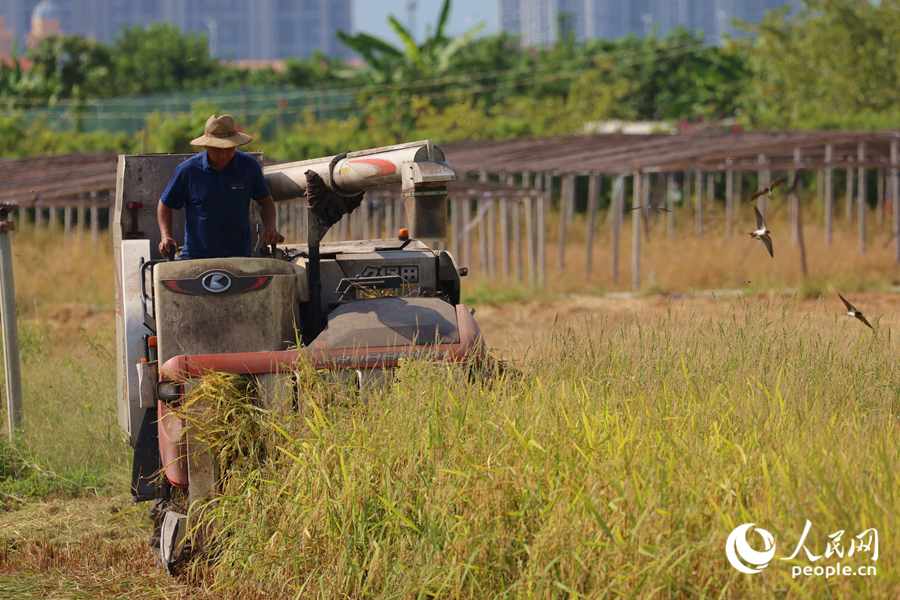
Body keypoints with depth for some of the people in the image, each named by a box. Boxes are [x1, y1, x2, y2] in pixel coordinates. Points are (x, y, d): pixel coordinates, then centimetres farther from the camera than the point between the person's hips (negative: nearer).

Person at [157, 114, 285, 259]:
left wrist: (271, 228, -2)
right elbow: (166, 205, 8)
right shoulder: (187, 170, -4)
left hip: (239, 254, 1)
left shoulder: (249, 166, 1)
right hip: (195, 255, -1)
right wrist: (166, 236, -6)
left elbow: (265, 201, 16)